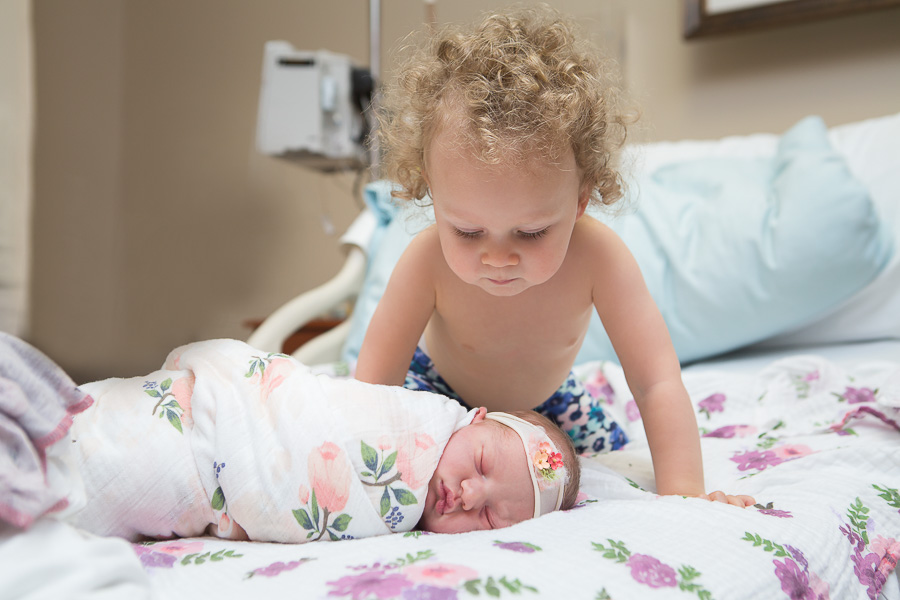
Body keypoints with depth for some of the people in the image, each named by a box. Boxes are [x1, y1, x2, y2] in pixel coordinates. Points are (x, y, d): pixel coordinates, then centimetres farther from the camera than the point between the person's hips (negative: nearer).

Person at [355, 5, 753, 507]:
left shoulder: (597, 255, -38)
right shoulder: (428, 262, -39)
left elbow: (657, 382, -36)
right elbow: (375, 383, -33)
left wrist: (683, 494, -43)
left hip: (546, 400, 2)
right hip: (439, 391, -1)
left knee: (612, 451, 20)